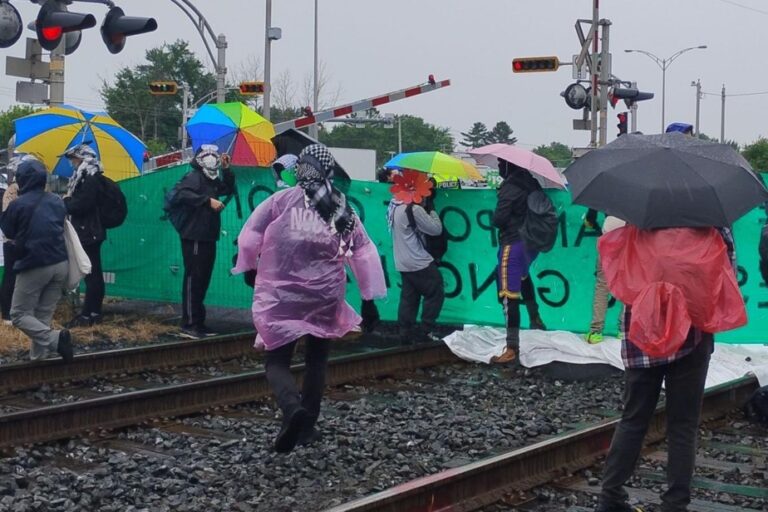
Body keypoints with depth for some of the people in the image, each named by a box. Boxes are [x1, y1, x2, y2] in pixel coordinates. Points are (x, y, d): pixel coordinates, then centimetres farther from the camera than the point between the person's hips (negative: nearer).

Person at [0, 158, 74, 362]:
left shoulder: (18, 204, -11)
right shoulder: (57, 200, 6)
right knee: (44, 316, 13)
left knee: (19, 314, 3)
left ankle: (55, 339, -18)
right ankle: (38, 357, 10)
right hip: (60, 265, 6)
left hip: (34, 267, -6)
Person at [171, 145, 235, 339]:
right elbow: (182, 194, -27)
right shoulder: (193, 177, -10)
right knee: (193, 279, -10)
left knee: (202, 280, 12)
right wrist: (208, 201, -29)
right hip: (194, 237, -10)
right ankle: (188, 325, -10)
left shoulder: (212, 181, 17)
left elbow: (229, 189, 27)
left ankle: (198, 323, 18)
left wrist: (226, 169, 15)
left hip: (208, 237, 10)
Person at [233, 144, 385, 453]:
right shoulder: (344, 211, 2)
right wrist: (370, 298, 9)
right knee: (316, 361, 20)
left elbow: (249, 237, -4)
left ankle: (293, 408, -26)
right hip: (325, 299, 3)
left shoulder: (282, 201, -7)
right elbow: (365, 253, 3)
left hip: (280, 297, -3)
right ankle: (307, 427, 23)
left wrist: (248, 266, 15)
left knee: (277, 361, 2)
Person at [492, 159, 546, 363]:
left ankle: (512, 348, -11)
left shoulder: (510, 187, -17)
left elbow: (498, 219, -18)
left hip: (513, 245, -9)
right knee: (523, 275, 37)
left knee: (509, 296, -8)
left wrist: (497, 217, 3)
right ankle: (535, 318, 43)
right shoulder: (531, 182, 4)